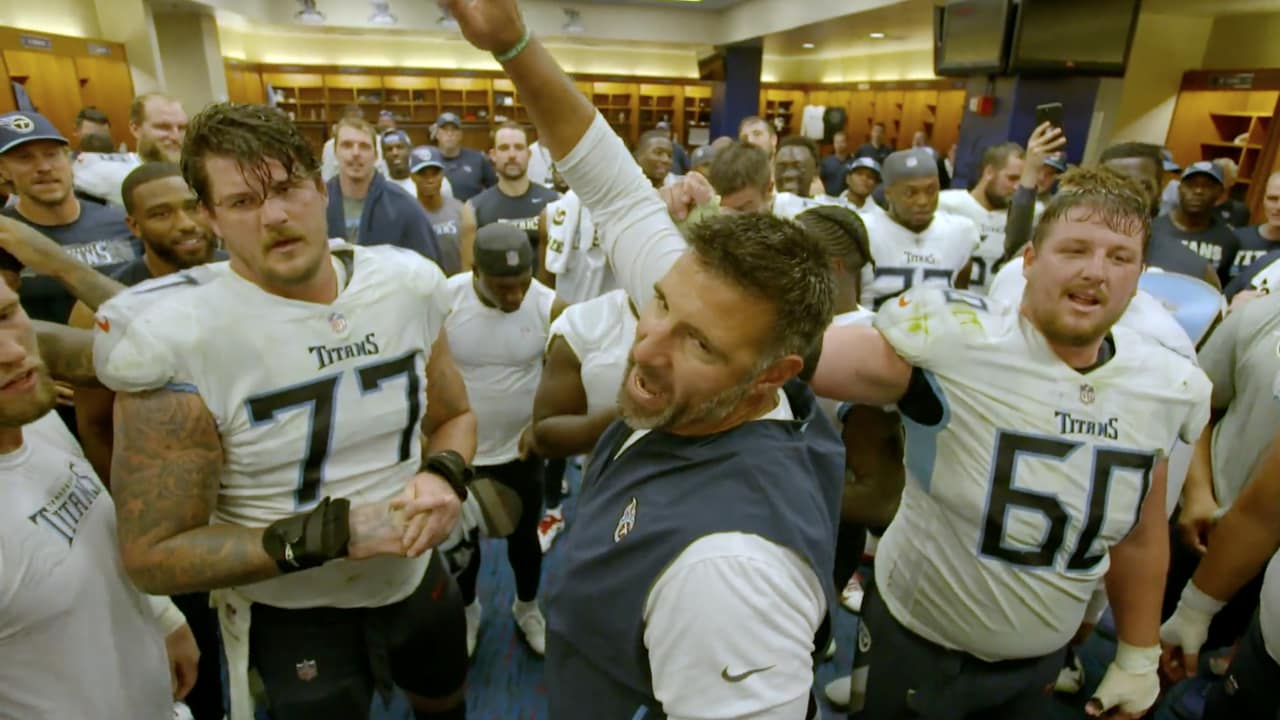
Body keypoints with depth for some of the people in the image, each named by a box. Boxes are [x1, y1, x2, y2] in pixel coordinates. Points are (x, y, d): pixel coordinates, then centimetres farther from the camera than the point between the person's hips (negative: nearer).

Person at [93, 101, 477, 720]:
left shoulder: (407, 282, -11)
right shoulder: (170, 337, -23)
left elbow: (453, 416, 3)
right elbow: (152, 554, -19)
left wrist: (444, 476, -20)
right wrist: (334, 532, -30)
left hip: (418, 576, 5)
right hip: (290, 615, -4)